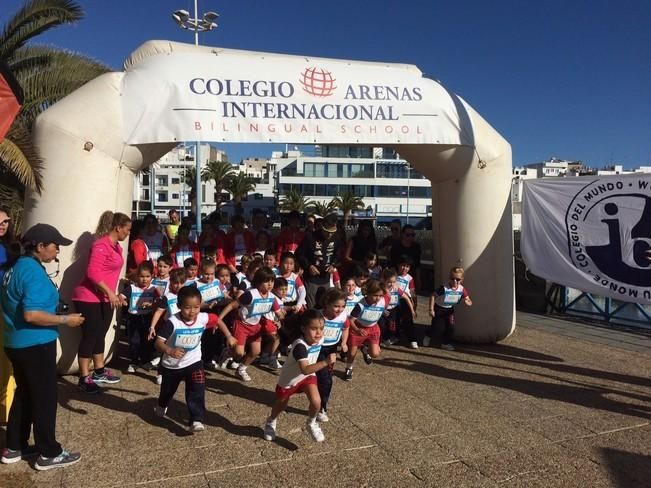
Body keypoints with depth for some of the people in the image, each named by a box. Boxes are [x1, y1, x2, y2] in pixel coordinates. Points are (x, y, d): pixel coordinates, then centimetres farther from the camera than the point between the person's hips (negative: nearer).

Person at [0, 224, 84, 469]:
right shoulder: (33, 271, -22)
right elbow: (31, 314, -28)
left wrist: (55, 312, 19)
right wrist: (66, 319, -19)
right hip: (35, 345, -9)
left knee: (24, 394, 19)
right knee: (45, 398, 3)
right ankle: (48, 454, 14)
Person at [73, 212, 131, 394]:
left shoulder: (116, 246, 10)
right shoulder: (101, 245, -18)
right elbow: (93, 273, -25)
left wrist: (114, 294, 21)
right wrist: (109, 292, -25)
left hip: (105, 299, 9)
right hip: (89, 299, -9)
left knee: (100, 335, 16)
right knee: (90, 336, -2)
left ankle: (100, 372, 27)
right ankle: (84, 378, 7)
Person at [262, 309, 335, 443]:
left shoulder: (320, 339, -19)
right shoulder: (300, 346, -40)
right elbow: (305, 369, -49)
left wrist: (327, 362, 3)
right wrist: (325, 362, -56)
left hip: (308, 376, 4)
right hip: (289, 378, -4)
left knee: (316, 402, -19)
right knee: (281, 404, 20)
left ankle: (312, 424, 14)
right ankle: (271, 422, 54)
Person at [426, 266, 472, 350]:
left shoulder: (462, 289, -18)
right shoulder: (444, 288, -31)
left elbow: (469, 302, -10)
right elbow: (433, 296, -25)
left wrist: (466, 302, -35)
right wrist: (431, 309, -26)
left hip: (449, 310, 3)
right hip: (439, 308, -3)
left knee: (450, 326, -3)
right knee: (434, 325, 10)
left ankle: (446, 343, 18)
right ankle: (427, 337, 41)